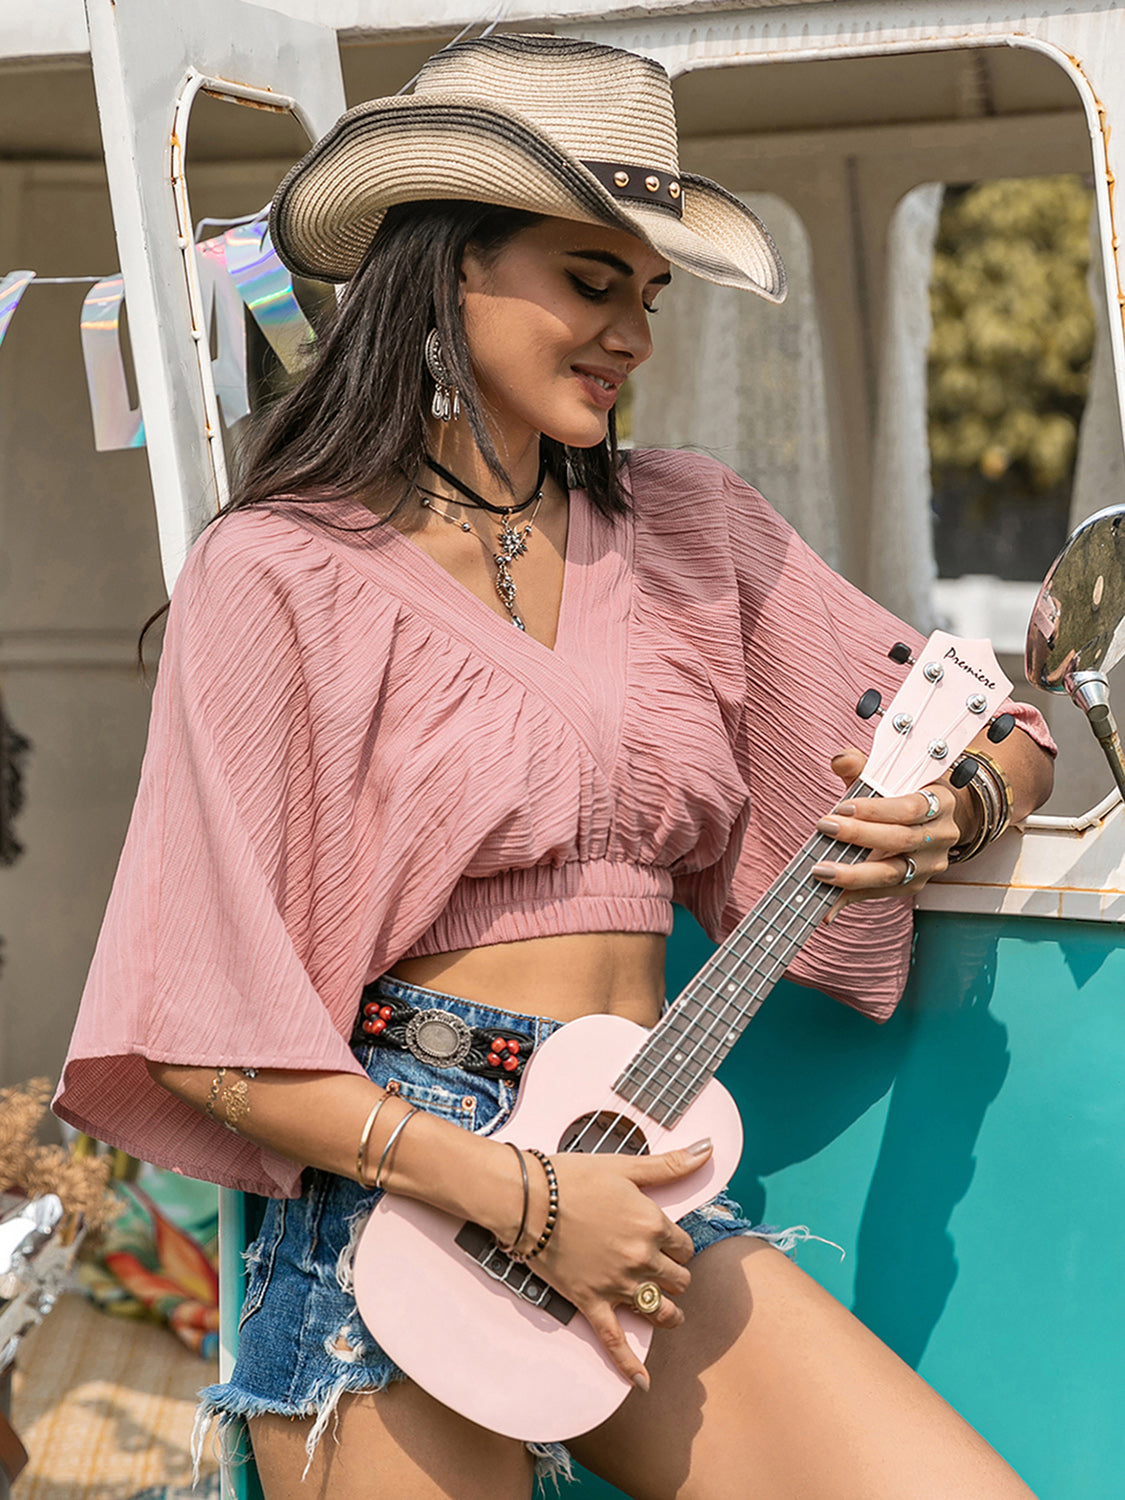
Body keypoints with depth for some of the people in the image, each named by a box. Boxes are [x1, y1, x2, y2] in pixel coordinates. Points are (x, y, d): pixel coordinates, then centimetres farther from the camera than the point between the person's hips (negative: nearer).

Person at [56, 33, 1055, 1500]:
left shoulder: (694, 530, 10)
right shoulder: (280, 577, -4)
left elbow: (1003, 742, 19)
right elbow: (206, 1033, -8)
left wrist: (948, 811, -5)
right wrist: (519, 1196, -14)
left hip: (641, 1189, 4)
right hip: (396, 1211, -4)